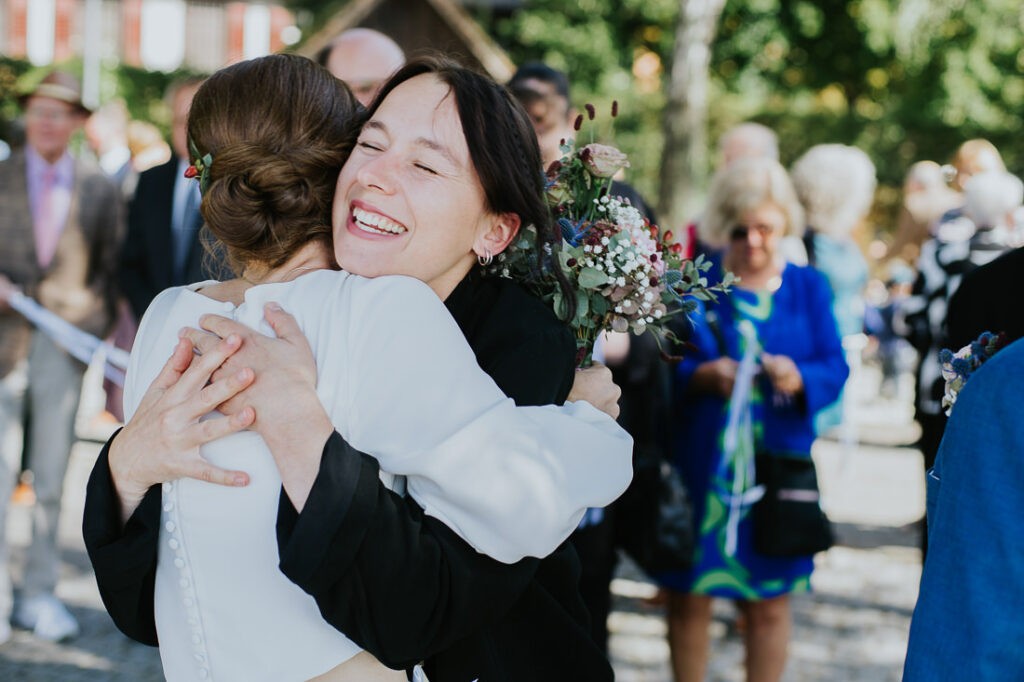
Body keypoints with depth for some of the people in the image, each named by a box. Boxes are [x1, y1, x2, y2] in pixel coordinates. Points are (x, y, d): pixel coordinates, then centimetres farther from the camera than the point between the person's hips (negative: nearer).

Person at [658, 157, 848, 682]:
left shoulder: (808, 288, 8)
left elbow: (835, 369, 3)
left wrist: (799, 379, -17)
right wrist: (702, 376, -21)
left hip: (777, 462, 1)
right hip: (699, 464, -1)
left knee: (770, 600, 6)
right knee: (689, 596, 5)